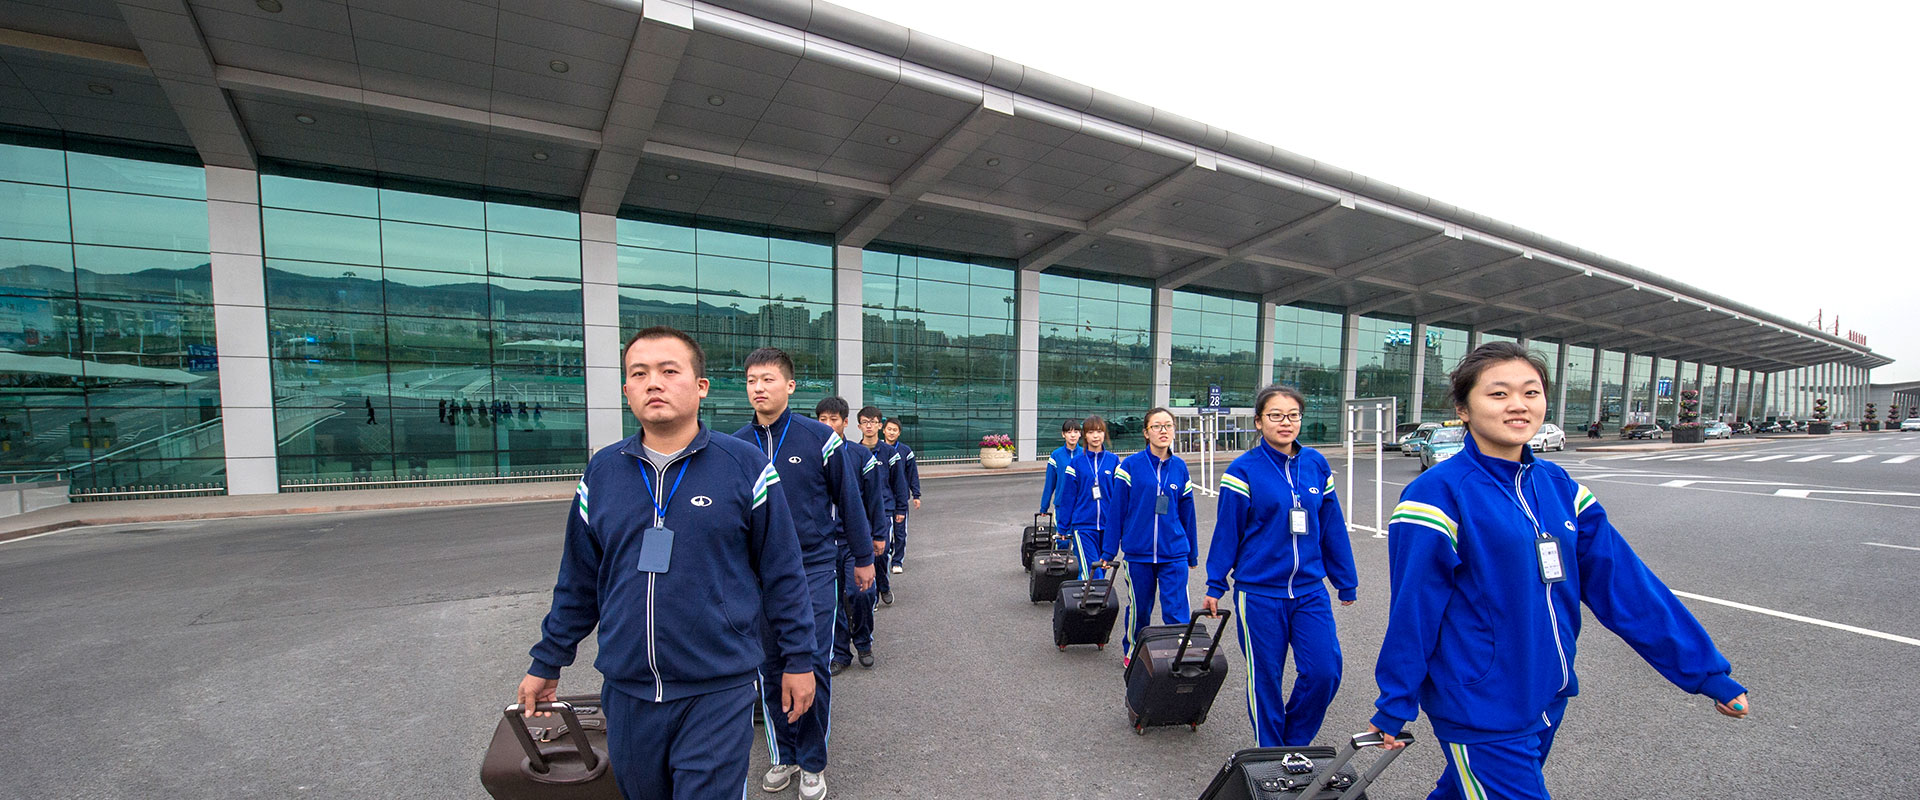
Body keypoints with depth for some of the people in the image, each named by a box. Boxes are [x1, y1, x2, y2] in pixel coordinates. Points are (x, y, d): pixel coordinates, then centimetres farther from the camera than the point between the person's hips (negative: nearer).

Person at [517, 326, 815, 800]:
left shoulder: (744, 465, -10)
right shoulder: (602, 472, 1)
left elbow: (782, 574, -5)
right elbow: (577, 582, 12)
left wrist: (797, 659, -1)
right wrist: (547, 664, 17)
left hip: (719, 690, -4)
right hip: (627, 690, 4)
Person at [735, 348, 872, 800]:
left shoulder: (820, 439, -9)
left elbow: (849, 500, -1)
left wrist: (863, 558, 4)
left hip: (814, 568, -3)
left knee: (813, 666, 1)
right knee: (771, 666, 12)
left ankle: (813, 764, 22)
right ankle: (783, 756, 33)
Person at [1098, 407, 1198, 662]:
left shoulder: (1179, 467, 3)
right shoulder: (1130, 465, -6)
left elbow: (1187, 512, 10)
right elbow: (1117, 510, -3)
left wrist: (1192, 553, 15)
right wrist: (1109, 551, -1)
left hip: (1174, 553, 1)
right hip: (1138, 552, -1)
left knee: (1176, 611, -3)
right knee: (1139, 607, 14)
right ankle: (1131, 651, 37)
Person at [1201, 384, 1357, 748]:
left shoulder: (1316, 464, 3)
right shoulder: (1244, 470, -9)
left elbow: (1332, 526, 10)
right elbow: (1226, 531, -5)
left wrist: (1346, 580, 15)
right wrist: (1215, 585, -2)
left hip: (1310, 589, 4)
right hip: (1259, 592, -3)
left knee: (1324, 672, -1)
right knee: (1265, 677, 7)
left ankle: (1294, 744, 25)